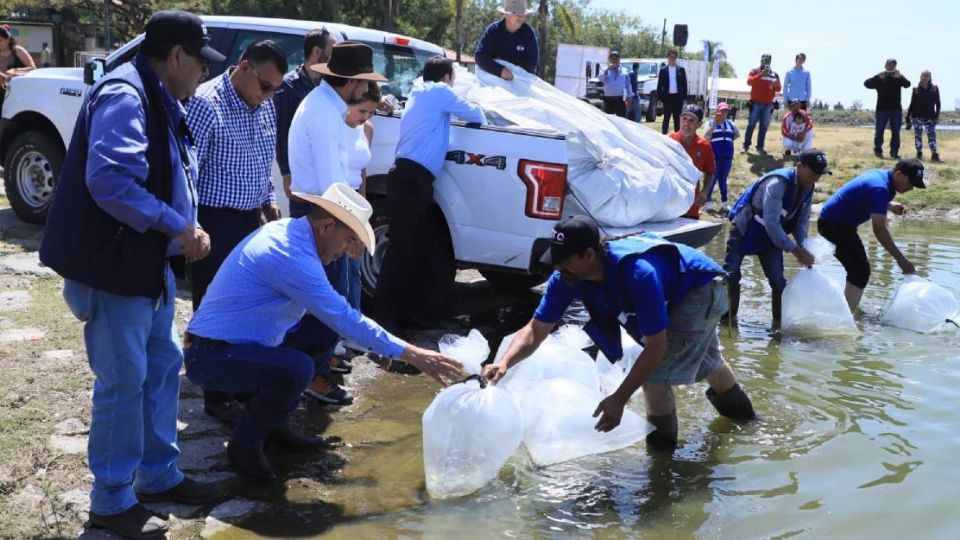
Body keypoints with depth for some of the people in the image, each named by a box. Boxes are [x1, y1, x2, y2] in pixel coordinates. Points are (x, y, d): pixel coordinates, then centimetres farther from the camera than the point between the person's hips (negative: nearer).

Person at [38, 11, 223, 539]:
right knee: (123, 382, -2)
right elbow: (109, 180, -30)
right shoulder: (124, 96, -19)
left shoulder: (161, 102, 14)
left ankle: (158, 476, 31)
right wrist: (177, 225, -23)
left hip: (150, 262, 10)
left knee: (163, 367, 17)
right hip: (115, 263, -10)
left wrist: (186, 228, 4)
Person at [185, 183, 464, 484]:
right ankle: (245, 445, -6)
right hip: (211, 357, -10)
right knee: (297, 369, -32)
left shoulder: (284, 231, 6)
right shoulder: (292, 256, -25)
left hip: (228, 343, 10)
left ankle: (275, 425, 20)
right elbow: (344, 319, -25)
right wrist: (409, 354, -21)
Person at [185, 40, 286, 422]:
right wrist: (192, 228, -22)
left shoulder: (264, 107, 8)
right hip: (215, 222, -8)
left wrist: (268, 201, 12)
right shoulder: (206, 103, -17)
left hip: (250, 219, 8)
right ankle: (218, 397, 12)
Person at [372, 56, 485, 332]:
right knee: (401, 246, -11)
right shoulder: (439, 91, 2)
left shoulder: (418, 93, 25)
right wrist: (481, 118, 28)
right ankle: (383, 313, -12)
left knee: (418, 243, 12)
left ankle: (408, 308, 15)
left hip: (407, 175, 9)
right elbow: (474, 115, 8)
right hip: (412, 177, -9)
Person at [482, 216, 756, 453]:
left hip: (702, 289, -7)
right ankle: (735, 403, 62)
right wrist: (504, 362, -39)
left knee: (655, 371, -23)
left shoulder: (637, 273, -46)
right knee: (704, 360, 31)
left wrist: (619, 399, -39)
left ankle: (663, 444, 2)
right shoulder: (566, 277, -26)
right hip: (670, 295, 8)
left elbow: (656, 347, -40)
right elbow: (535, 331, -21)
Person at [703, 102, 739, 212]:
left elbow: (737, 133, 26)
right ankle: (708, 201, 10)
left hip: (727, 157, 4)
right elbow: (706, 138, -16)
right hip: (714, 157, -4)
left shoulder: (730, 123, 10)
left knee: (723, 179, 11)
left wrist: (728, 141, 10)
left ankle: (724, 202, 16)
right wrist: (714, 123, -19)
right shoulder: (711, 123, -2)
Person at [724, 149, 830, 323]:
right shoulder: (777, 184, -32)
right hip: (744, 231, -6)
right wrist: (795, 250, -33)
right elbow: (771, 224, -35)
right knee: (730, 276, -8)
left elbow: (802, 220, 0)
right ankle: (727, 317, 8)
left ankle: (780, 320, 13)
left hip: (771, 236, 6)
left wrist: (802, 246, -18)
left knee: (778, 281, 0)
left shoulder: (808, 188, -8)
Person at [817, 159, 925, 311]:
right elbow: (879, 229, -31)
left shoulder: (882, 175, 4)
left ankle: (849, 311, 28)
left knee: (858, 268, 19)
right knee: (861, 270, -14)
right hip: (834, 224, -11)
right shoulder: (880, 187, -26)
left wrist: (891, 206, 7)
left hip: (835, 222, 11)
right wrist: (901, 259, -29)